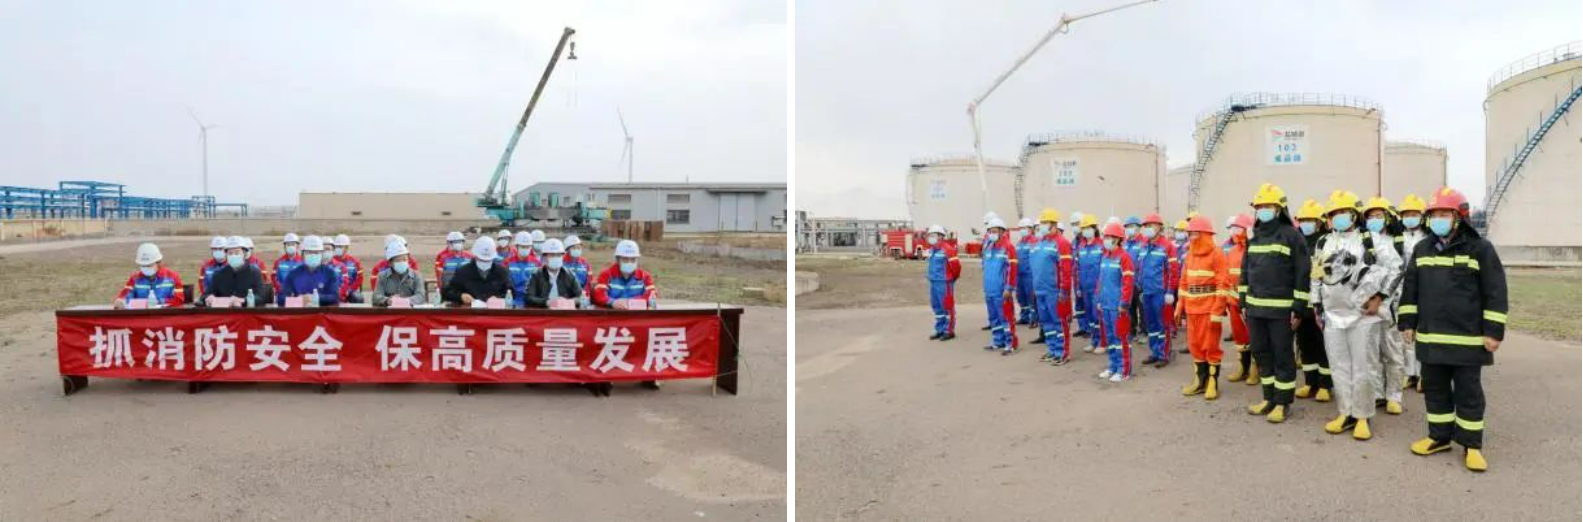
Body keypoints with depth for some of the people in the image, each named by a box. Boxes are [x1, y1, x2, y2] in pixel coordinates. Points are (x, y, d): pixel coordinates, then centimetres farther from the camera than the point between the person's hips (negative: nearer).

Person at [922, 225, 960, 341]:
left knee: (947, 306, -2)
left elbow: (956, 264, -16)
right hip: (933, 282, 9)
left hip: (944, 283, -9)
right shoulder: (931, 250, 13)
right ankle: (940, 330, 23)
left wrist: (953, 277, -2)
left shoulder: (947, 249, -15)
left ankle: (949, 331, 5)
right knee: (936, 306, 13)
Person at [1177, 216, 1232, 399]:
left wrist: (1217, 311, -18)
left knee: (1211, 346, 0)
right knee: (1195, 345, 11)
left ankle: (1213, 383, 8)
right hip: (1192, 309, 7)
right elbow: (1184, 283, 17)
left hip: (1210, 308, -7)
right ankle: (1200, 380, 22)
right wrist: (1180, 306, 12)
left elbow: (1223, 285, -14)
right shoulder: (1189, 256, 13)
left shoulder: (1216, 255, -10)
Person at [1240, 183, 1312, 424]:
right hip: (1255, 307, 7)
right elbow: (1245, 271, 18)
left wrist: (1298, 308, -13)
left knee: (1282, 356, 2)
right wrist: (1243, 302, 14)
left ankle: (1282, 402, 10)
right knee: (1261, 353, 12)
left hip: (1281, 309, -6)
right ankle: (1269, 398, 24)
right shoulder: (1254, 237, 13)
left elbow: (1302, 274, -10)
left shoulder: (1292, 236, -7)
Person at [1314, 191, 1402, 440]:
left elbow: (1395, 268, -4)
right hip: (1333, 316, 4)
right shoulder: (1323, 244, 11)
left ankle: (1363, 417, 10)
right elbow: (1317, 277, 17)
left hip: (1364, 316, -4)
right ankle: (1345, 413, 18)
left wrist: (1379, 298, -10)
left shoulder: (1371, 241, -3)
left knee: (1363, 368, 0)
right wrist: (1318, 307, 15)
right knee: (1339, 368, 8)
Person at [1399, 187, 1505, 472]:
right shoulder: (1422, 249, 8)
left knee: (1468, 393, 4)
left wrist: (1493, 331, -10)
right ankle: (1440, 436, 25)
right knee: (1435, 389, 13)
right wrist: (1408, 322, 10)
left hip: (1467, 339, -4)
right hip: (1430, 337, 5)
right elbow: (1410, 288, 14)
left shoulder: (1480, 248, -6)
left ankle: (1472, 445, 14)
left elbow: (1495, 293, -6)